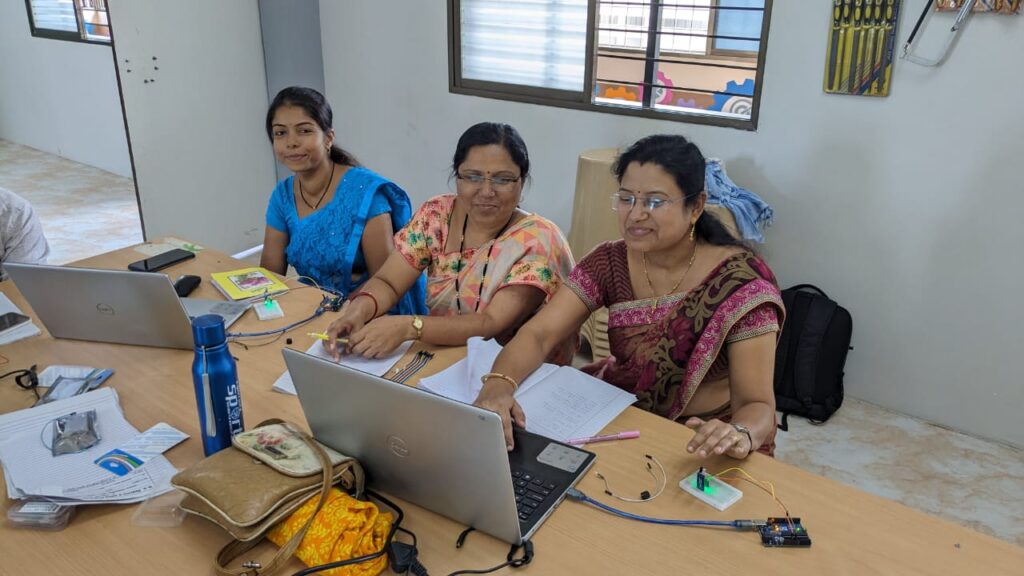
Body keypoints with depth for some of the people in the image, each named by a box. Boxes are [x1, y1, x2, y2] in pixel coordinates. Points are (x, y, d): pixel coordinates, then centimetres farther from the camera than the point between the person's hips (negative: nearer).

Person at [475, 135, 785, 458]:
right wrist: (498, 384, -36)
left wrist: (739, 436, -44)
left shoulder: (740, 282, -18)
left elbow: (757, 405, -21)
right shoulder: (609, 262, -7)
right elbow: (538, 333, -15)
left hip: (703, 441, -3)